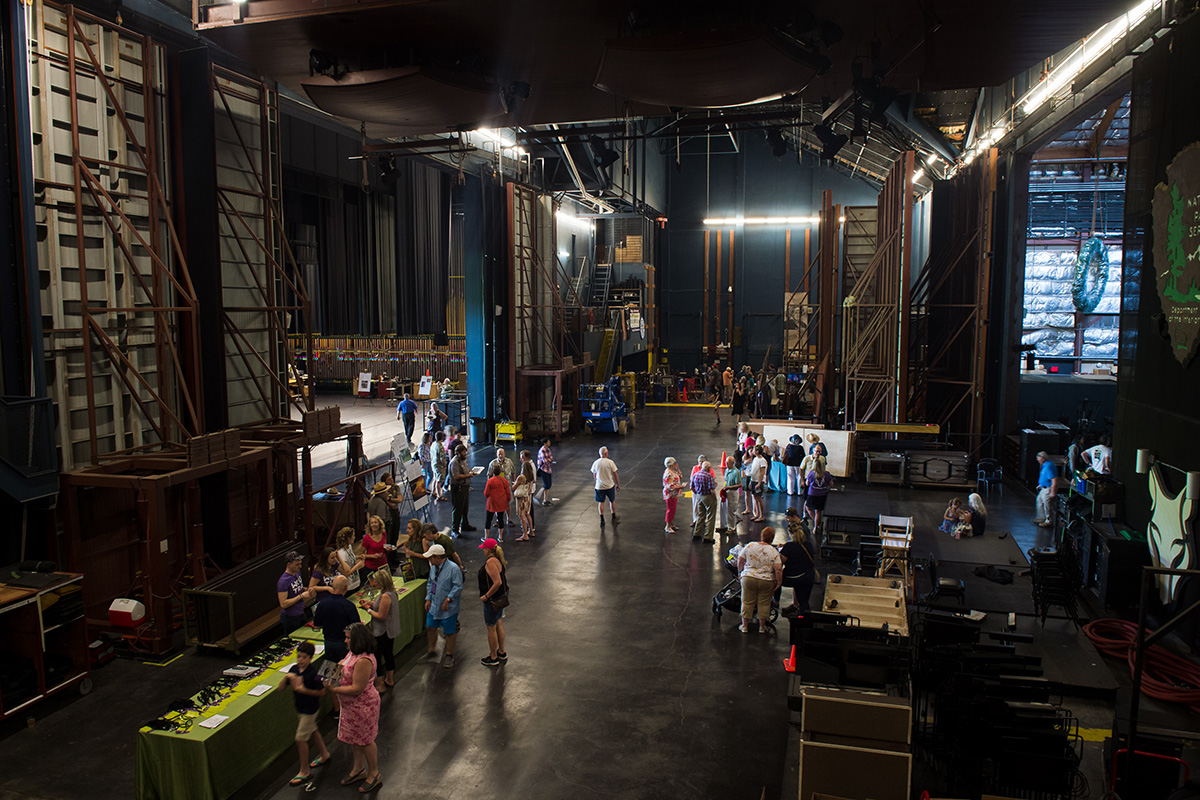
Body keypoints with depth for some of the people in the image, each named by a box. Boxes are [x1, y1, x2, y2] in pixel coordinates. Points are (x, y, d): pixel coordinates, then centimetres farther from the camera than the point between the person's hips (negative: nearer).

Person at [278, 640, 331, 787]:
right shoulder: (294, 669, -5)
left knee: (301, 738, -2)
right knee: (312, 731, 24)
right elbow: (281, 688, -3)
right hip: (300, 707, 8)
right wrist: (286, 678, -22)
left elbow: (322, 692, -19)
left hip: (310, 709, -8)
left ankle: (305, 771, 12)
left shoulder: (313, 673, -24)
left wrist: (304, 690, -26)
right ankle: (324, 754, 46)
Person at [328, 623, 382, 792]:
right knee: (355, 738, 24)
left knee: (365, 740, 9)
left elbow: (357, 689, -30)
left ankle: (374, 775, 28)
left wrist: (333, 689, -25)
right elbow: (345, 666, 19)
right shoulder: (353, 652, -1)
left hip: (362, 706, -9)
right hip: (351, 705, 9)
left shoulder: (364, 661, -33)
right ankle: (359, 769, 43)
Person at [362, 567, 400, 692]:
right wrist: (370, 602, 5)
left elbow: (381, 616, -25)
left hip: (383, 632, -10)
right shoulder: (392, 592, 2)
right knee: (388, 653, 22)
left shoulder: (385, 596, -28)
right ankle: (389, 680, 37)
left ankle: (379, 684, 12)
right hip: (391, 630, 10)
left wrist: (369, 609, -12)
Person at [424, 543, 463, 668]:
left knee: (449, 632, 5)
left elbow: (458, 587, -19)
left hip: (448, 608, -7)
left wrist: (448, 599, -22)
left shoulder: (453, 568, -20)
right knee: (430, 627, 15)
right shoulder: (433, 567, 4)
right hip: (434, 606, 7)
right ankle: (432, 649, 38)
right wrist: (428, 599, 8)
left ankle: (449, 656, 22)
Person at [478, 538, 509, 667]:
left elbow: (497, 582, -30)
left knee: (491, 628, 4)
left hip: (493, 598, -9)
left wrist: (486, 596, -21)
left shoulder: (490, 562, -24)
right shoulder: (499, 560, 5)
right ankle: (501, 653, 34)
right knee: (499, 624, 21)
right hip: (502, 596, 9)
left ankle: (493, 658, 15)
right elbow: (504, 578, 13)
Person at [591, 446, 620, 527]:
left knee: (600, 503, 12)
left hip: (599, 486, 2)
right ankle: (613, 518, 28)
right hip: (610, 486, -1)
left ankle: (602, 520, 8)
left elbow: (594, 475, 9)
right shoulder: (610, 462, -13)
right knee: (612, 501, 17)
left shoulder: (595, 463, -4)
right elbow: (615, 475, -7)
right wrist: (618, 485, 4)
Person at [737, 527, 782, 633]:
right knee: (764, 603, 14)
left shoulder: (749, 546, -4)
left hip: (748, 578, 1)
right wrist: (779, 582, -2)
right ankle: (762, 627, 24)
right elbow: (778, 570, -14)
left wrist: (740, 572, 19)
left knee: (747, 602, 13)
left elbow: (740, 560, 3)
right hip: (766, 581, -1)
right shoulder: (774, 552, -9)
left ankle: (745, 626, 23)